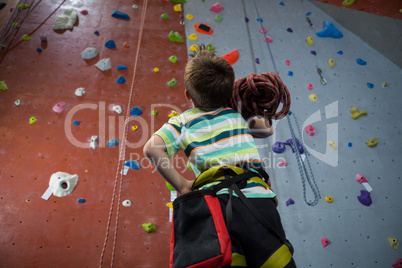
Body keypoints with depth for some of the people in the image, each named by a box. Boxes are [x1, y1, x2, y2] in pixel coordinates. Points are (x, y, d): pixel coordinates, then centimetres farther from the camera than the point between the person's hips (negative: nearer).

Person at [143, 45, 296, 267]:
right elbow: (267, 129, 39)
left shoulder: (184, 120, 14)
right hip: (258, 198, 2)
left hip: (217, 200, -1)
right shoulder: (238, 113, 22)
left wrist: (181, 186, 4)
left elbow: (152, 149, -2)